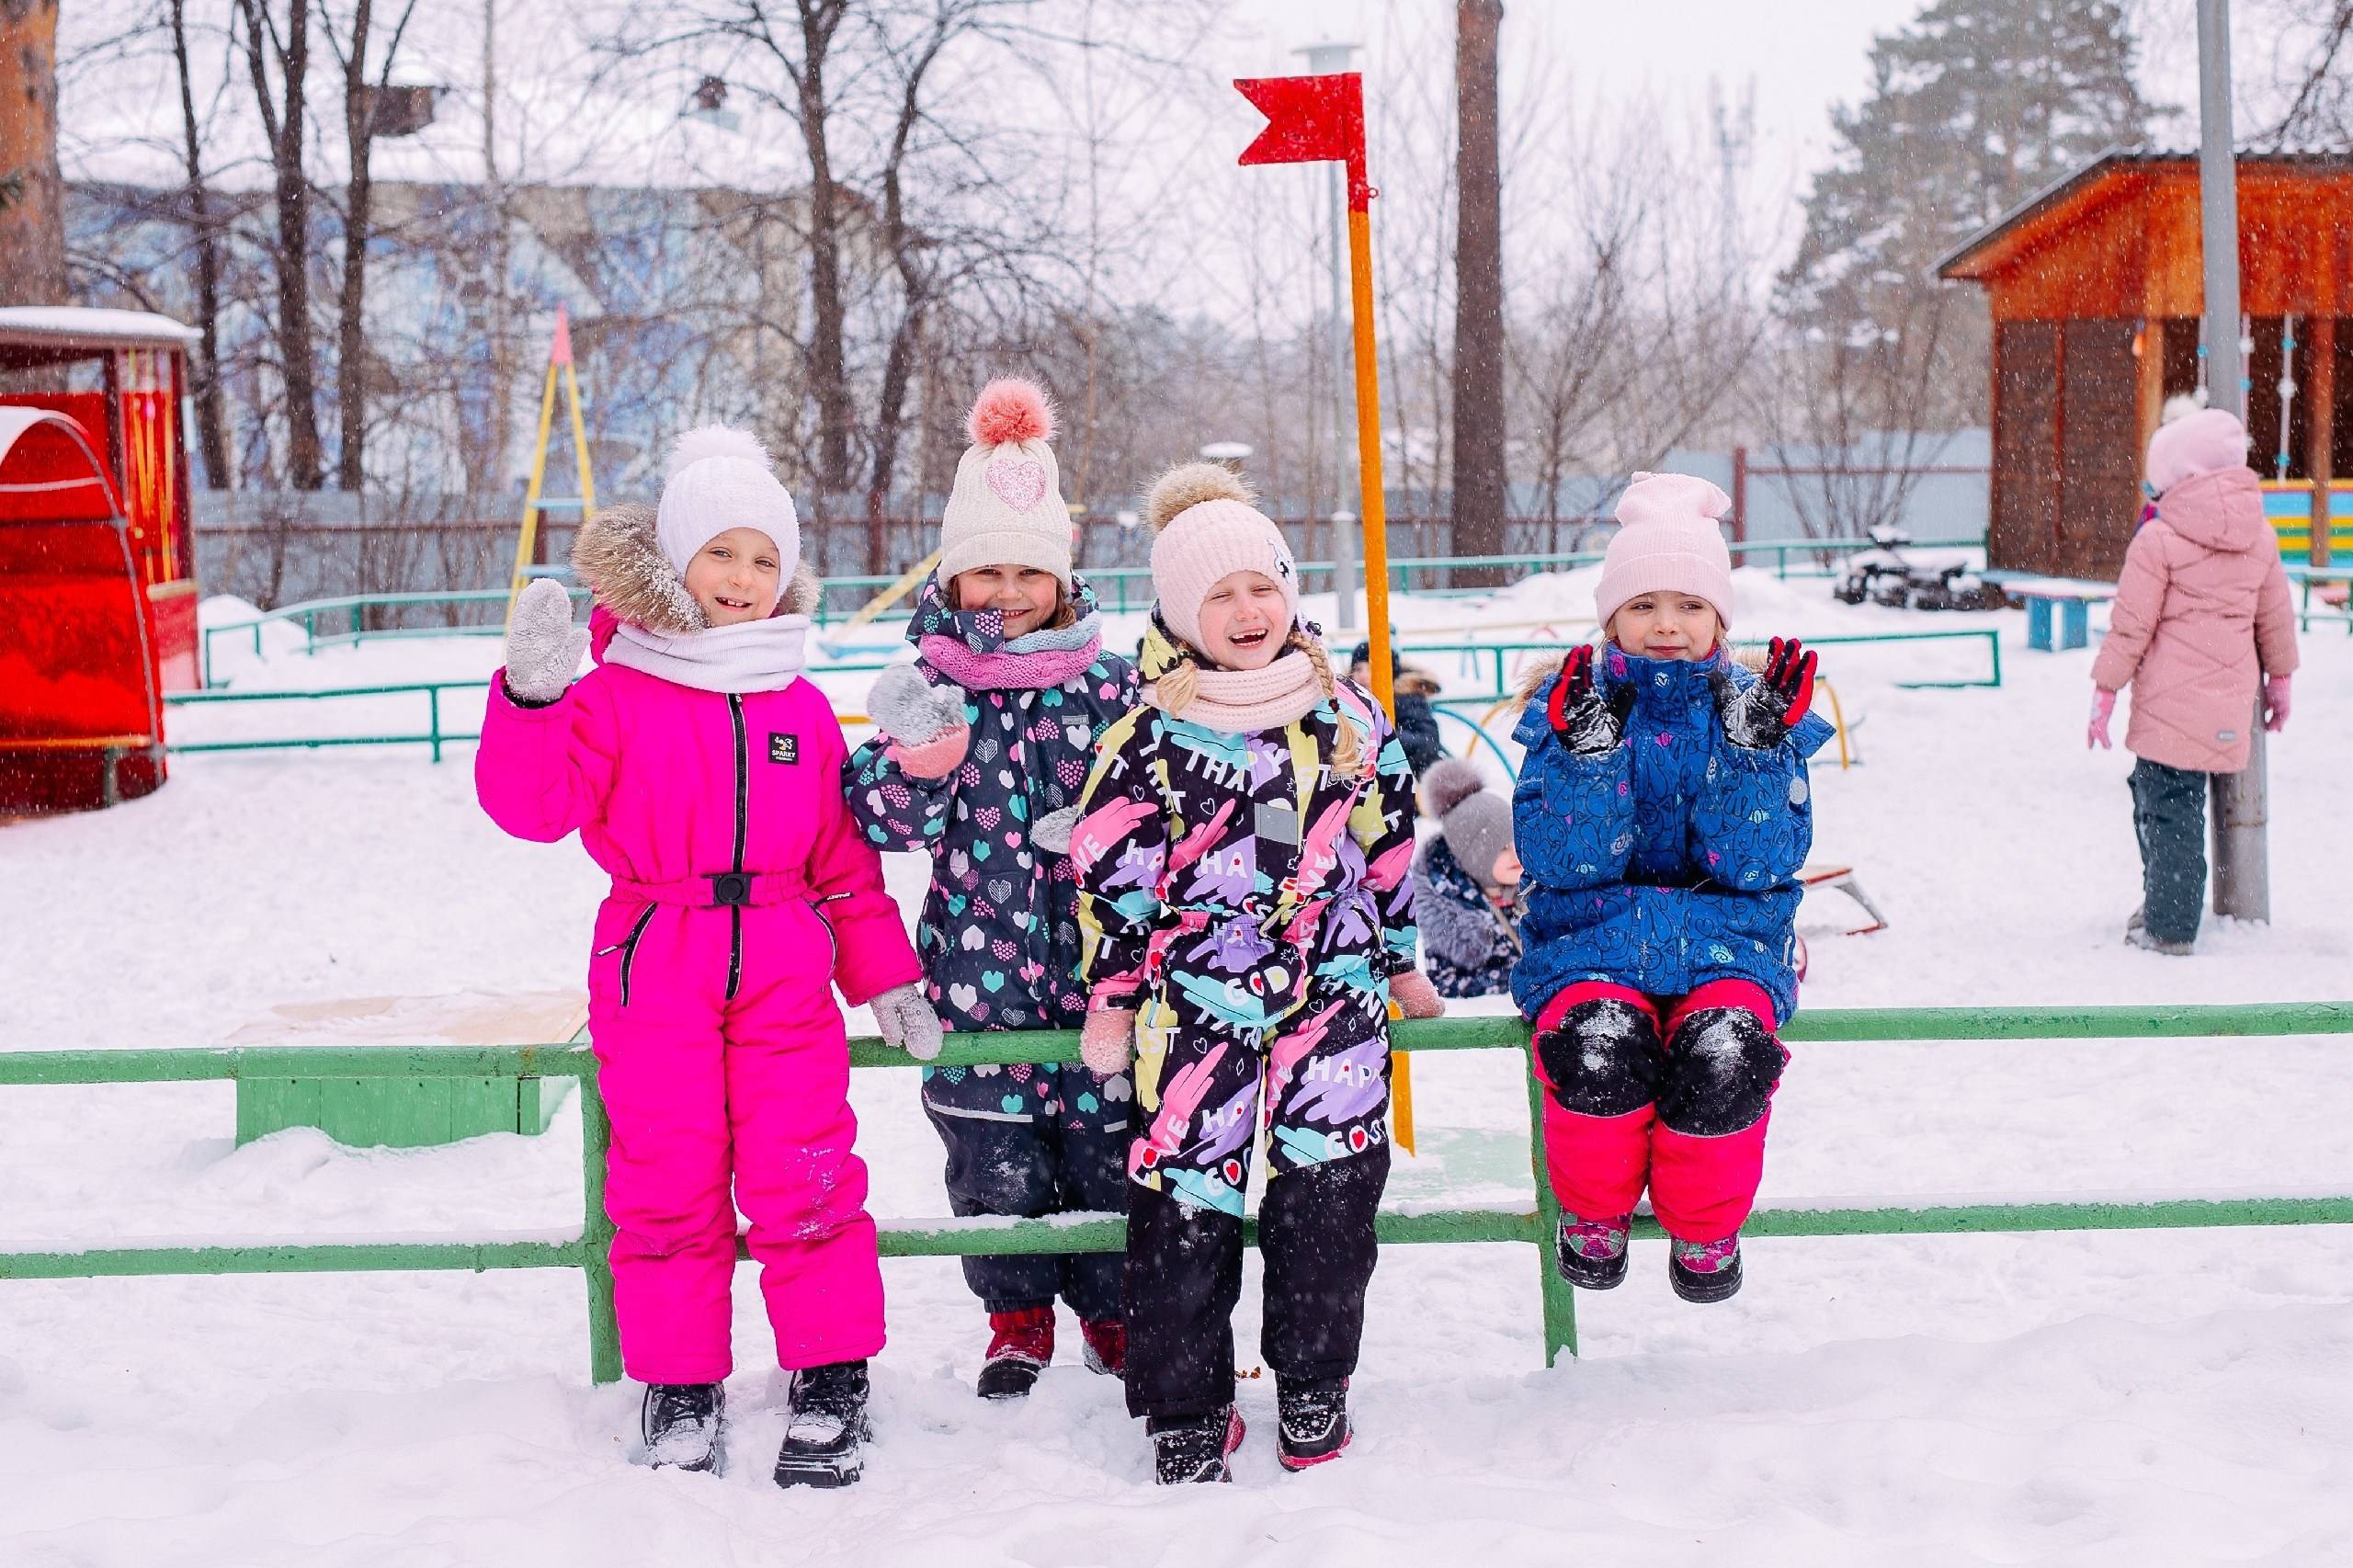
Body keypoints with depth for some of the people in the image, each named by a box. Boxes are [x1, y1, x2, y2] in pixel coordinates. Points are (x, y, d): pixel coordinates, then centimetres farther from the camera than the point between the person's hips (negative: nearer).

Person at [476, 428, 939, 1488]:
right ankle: (680, 1388, 17)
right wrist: (531, 696, -24)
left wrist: (885, 976, 11)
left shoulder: (801, 709, 10)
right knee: (669, 1181, 3)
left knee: (803, 1176, -3)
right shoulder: (617, 694, 1)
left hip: (785, 973, 1)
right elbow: (534, 803, -9)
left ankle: (831, 1379, 11)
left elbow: (845, 858, 14)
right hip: (654, 972, -1)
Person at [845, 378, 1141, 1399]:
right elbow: (888, 824, -7)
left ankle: (1111, 1309, 31)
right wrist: (912, 754, -27)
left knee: (1109, 1149, 8)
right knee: (995, 1161, 8)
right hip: (979, 969, 0)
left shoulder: (1110, 683, 2)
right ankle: (1017, 1317, 29)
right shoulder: (930, 689, -1)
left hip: (1095, 961, 0)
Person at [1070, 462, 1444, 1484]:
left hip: (1331, 994, 2)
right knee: (1186, 1200, 0)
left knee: (1329, 1187, 1)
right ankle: (1186, 1410, 14)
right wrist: (1110, 999, 0)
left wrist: (1400, 963, 22)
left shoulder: (1347, 719, 8)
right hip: (1194, 1004, -2)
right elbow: (1109, 875, 0)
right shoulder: (1149, 739, -2)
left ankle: (1315, 1383, 21)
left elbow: (1388, 851, 18)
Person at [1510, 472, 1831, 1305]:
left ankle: (1705, 1231, -2)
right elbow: (1561, 863, -10)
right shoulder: (1570, 706, 2)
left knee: (1725, 1054, -31)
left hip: (1726, 944, 1)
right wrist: (1588, 750, -23)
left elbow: (1755, 865, -8)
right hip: (1588, 946, 0)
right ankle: (1594, 1215, -3)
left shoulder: (1757, 709, 5)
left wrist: (1756, 747, -18)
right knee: (1600, 1043, -33)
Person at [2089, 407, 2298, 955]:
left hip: (2169, 704, -6)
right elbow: (2276, 618, 17)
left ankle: (2168, 926, 4)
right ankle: (2165, 906, 24)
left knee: (2168, 807, 0)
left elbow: (2130, 626, -9)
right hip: (2228, 704, 6)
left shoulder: (2159, 538, -11)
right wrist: (2279, 678, 30)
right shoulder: (2260, 536, 7)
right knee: (2165, 796, 19)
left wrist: (2105, 690, -1)